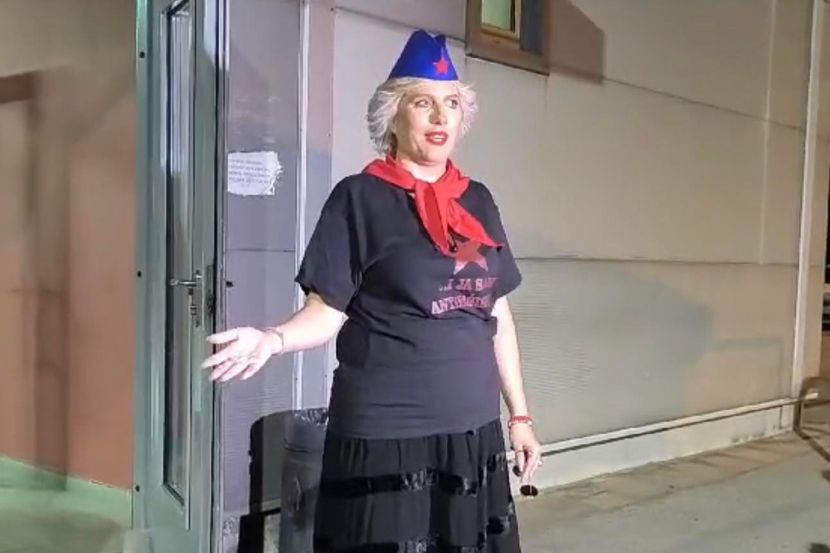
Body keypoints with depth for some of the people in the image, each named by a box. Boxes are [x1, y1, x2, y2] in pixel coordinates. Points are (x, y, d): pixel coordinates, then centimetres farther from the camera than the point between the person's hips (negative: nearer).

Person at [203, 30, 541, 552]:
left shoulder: (477, 201, 10)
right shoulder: (361, 198, -5)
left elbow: (498, 316, 13)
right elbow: (327, 310, -7)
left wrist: (521, 415, 13)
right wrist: (272, 339, -27)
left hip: (473, 431, 5)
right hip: (385, 435, -5)